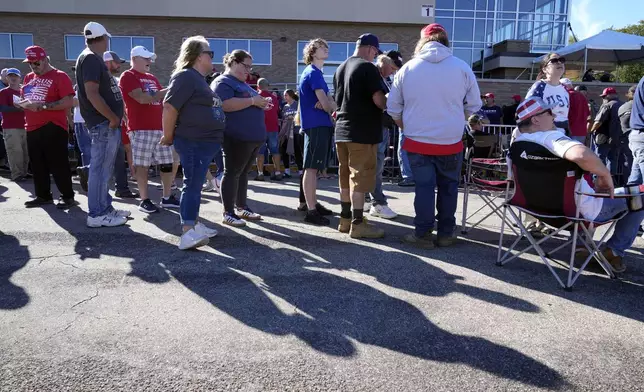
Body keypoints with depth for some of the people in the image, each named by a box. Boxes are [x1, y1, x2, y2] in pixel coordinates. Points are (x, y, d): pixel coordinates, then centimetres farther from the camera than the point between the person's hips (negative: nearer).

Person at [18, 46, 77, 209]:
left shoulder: (59, 76, -6)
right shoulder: (28, 78, 17)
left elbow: (68, 103, -15)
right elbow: (21, 99, 25)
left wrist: (42, 106, -18)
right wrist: (22, 104, 1)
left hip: (53, 128, -7)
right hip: (32, 128, 8)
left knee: (58, 164, -5)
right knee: (37, 165, 12)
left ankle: (68, 196, 3)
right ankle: (43, 196, 22)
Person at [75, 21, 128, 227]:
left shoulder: (95, 58, 18)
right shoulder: (90, 58, -12)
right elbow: (92, 94, -21)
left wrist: (115, 117, 16)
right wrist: (113, 118, -16)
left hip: (107, 123, 10)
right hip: (104, 124, -10)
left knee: (104, 169, 14)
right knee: (100, 169, -5)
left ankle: (106, 208, 23)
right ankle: (97, 214, 0)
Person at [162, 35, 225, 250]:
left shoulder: (199, 79, 18)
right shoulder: (186, 76, -13)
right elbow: (170, 107, -19)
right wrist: (168, 136, -12)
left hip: (205, 141, 10)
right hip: (192, 141, -10)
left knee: (195, 184, 14)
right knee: (192, 184, -14)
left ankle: (194, 224, 24)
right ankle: (187, 233, -16)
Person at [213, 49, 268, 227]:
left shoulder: (243, 84, 22)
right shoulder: (223, 82, -8)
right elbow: (225, 105, -24)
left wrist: (261, 103, 11)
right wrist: (253, 101, -20)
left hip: (253, 136, 9)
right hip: (237, 137, -9)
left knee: (243, 173, 14)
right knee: (232, 173, -4)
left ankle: (241, 207, 22)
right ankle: (228, 213, 1)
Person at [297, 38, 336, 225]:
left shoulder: (314, 73, 20)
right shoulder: (314, 73, -11)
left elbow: (328, 100, 13)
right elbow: (326, 103, -16)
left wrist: (328, 104, -10)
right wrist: (332, 109, 5)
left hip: (318, 125, 10)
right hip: (317, 125, -10)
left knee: (312, 167, 15)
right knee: (312, 168, -10)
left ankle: (310, 203, 25)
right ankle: (311, 211, -9)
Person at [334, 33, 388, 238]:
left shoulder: (340, 68, 15)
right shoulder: (368, 67, -11)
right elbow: (379, 101, -18)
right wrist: (390, 105, 2)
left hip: (342, 130, 8)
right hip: (362, 132, -8)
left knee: (346, 177, 13)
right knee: (360, 178, -4)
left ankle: (345, 219, 20)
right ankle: (357, 224, 0)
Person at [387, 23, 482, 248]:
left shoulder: (408, 68, -2)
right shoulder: (462, 67, -2)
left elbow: (393, 107, 4)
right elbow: (474, 106, 5)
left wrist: (406, 128, 20)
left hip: (417, 141, 0)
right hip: (451, 142, 0)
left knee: (424, 186, 7)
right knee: (448, 187, 12)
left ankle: (423, 234, 10)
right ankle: (446, 233, 20)